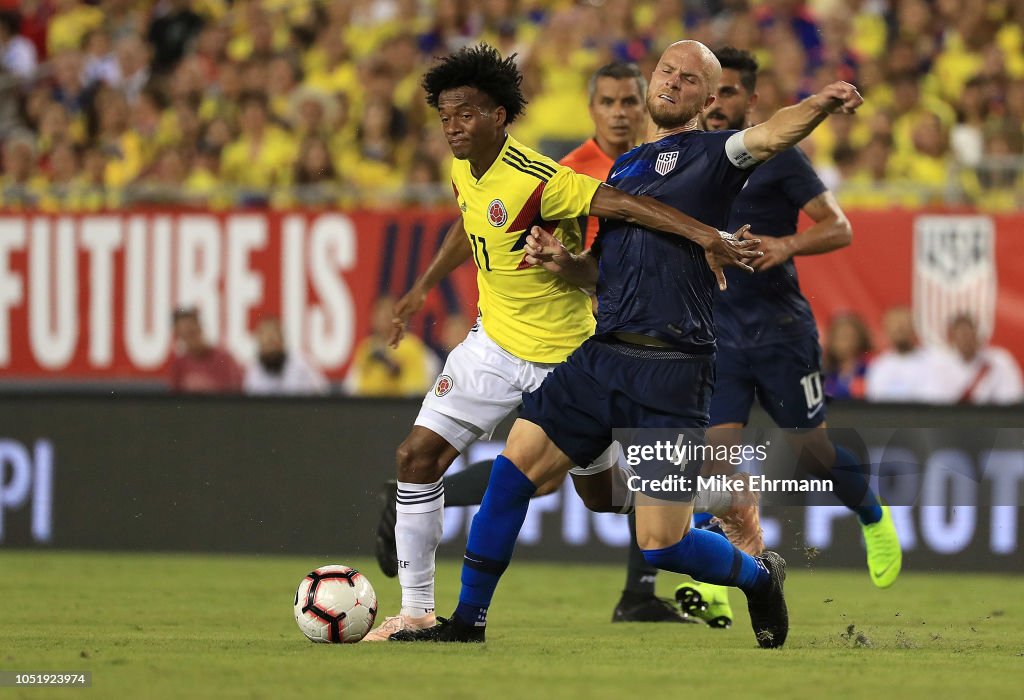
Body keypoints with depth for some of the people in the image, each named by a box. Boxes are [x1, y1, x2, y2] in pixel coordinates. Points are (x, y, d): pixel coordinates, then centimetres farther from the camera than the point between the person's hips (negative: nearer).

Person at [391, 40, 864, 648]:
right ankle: (468, 621, 11)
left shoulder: (712, 154, -1)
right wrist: (562, 262, 4)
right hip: (601, 357, 7)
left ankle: (760, 577, 23)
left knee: (662, 544, -7)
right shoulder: (626, 167, 20)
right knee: (514, 466, 0)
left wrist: (821, 105, -44)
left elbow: (768, 137, -24)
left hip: (671, 373, -7)